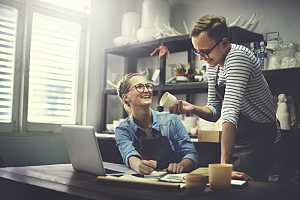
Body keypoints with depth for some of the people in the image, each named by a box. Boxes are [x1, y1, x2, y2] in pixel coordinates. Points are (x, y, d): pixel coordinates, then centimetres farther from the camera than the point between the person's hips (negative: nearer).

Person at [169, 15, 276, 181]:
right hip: (238, 136, 8)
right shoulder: (212, 65, 3)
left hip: (259, 134, -8)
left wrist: (224, 163, -40)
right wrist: (192, 108, -13)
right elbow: (215, 111, 8)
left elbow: (230, 111, -35)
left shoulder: (237, 56, -24)